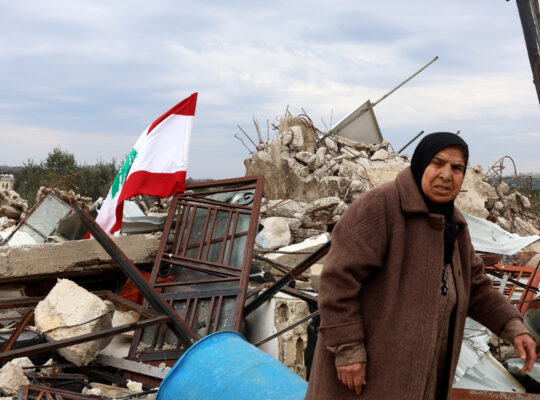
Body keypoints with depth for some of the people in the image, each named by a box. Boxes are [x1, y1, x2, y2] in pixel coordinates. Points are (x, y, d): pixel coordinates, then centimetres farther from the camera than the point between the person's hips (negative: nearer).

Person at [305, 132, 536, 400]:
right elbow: (339, 278, -21)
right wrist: (347, 349, -23)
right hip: (364, 358, -8)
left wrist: (514, 327, 2)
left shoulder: (449, 223, 8)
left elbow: (473, 287, 15)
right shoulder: (377, 206, -18)